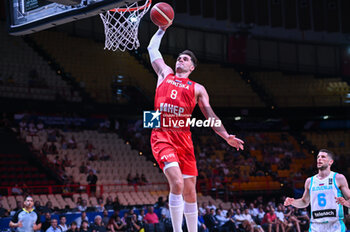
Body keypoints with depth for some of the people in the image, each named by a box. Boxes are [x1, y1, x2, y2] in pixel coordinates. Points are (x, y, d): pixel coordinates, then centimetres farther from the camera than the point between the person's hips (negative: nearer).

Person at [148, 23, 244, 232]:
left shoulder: (197, 89, 18)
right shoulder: (165, 74, 19)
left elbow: (210, 115, 11)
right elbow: (153, 48, 30)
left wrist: (227, 137, 0)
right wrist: (162, 29, 35)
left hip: (183, 137, 2)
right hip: (162, 135, -2)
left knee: (190, 191, 5)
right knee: (177, 183, -21)